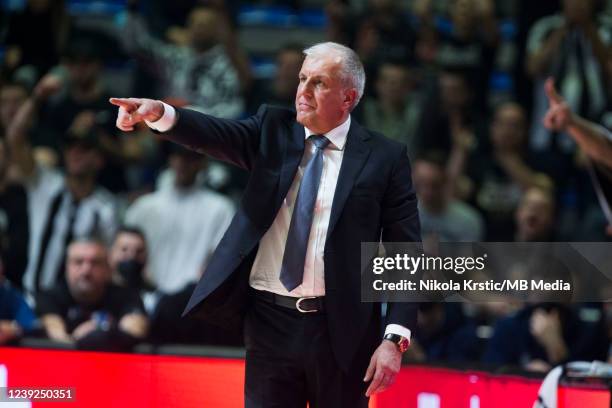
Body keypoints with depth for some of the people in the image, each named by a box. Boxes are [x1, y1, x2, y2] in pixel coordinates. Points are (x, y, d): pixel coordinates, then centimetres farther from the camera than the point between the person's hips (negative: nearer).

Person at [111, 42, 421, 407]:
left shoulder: (384, 157, -1)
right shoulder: (273, 130, 7)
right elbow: (215, 135, -11)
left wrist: (395, 338, -12)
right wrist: (158, 112, -31)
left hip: (340, 329, -2)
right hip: (270, 322, 2)